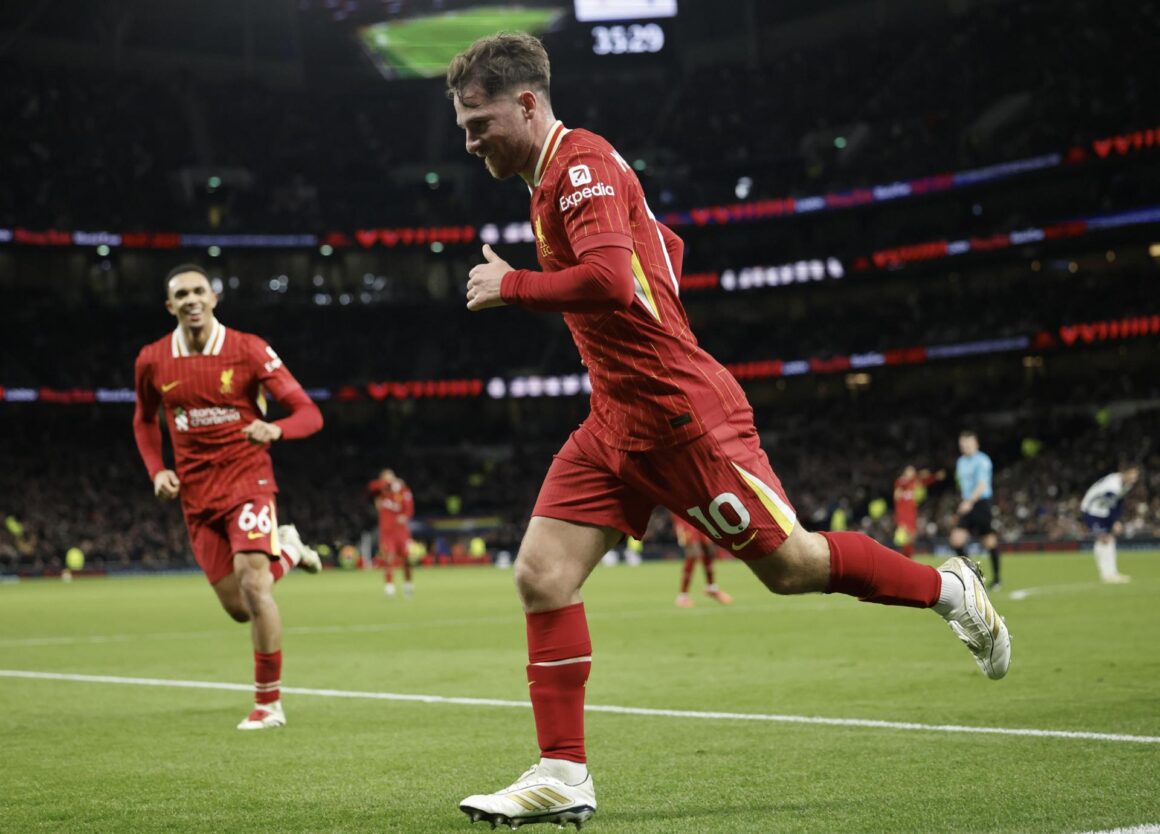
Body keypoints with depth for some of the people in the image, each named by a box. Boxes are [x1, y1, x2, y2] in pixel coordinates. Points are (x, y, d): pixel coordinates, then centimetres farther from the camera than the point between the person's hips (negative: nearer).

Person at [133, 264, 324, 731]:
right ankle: (286, 550, 37)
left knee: (253, 584, -21)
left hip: (248, 478, -4)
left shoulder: (248, 350, -10)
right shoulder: (152, 361, 1)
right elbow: (144, 421, 20)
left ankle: (268, 704, -7)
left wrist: (276, 430, -31)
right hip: (196, 495, 4)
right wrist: (157, 471, 3)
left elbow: (309, 414, -10)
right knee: (238, 608, 4)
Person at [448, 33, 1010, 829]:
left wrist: (509, 285, -19)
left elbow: (610, 280, -31)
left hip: (683, 416, -9)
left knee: (789, 565, 2)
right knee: (543, 578, -2)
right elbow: (669, 248, 28)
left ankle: (949, 588, 24)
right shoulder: (556, 179, 15)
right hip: (618, 423, 9)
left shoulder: (581, 162, -15)